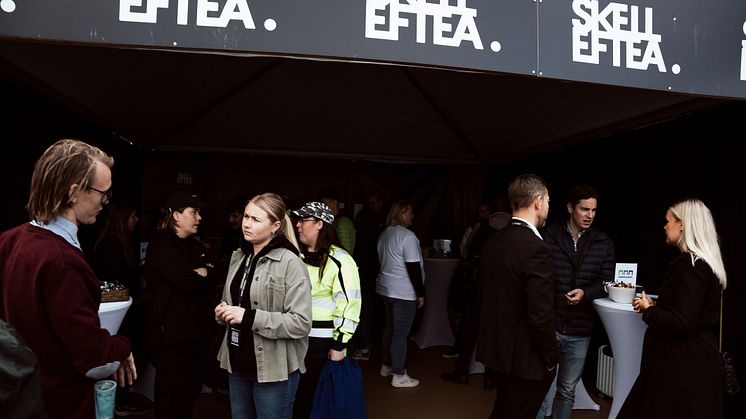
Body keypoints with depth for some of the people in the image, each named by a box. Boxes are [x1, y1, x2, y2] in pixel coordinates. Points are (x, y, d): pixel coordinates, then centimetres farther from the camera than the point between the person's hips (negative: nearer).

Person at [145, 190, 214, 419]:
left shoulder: (195, 246, 18)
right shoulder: (160, 244, -9)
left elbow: (213, 279, 8)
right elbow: (188, 283, -20)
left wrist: (199, 274, -10)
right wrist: (201, 275, -1)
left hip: (197, 330, 8)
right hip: (172, 332, -8)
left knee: (191, 391, 14)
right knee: (173, 397, 0)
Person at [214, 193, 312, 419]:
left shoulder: (290, 263, -18)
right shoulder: (239, 256, 6)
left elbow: (301, 323, -22)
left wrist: (249, 317, -25)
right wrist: (224, 311, -2)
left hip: (274, 370, -7)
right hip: (239, 365, 7)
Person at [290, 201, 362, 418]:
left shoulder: (339, 260, -14)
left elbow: (348, 306, -16)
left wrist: (339, 345, -16)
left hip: (322, 342, -6)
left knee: (317, 397, 8)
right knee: (296, 393, 15)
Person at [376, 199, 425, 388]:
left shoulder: (384, 234, 11)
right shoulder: (407, 236, -17)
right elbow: (413, 268, -19)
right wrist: (421, 293, -12)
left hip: (385, 288, 9)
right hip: (403, 292, -9)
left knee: (390, 328, 19)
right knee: (401, 332, -2)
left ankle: (386, 366, 30)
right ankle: (398, 375, 5)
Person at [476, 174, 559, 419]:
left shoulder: (493, 242, 0)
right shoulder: (536, 248, -24)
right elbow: (541, 316, -24)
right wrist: (550, 357, -9)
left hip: (495, 349, 7)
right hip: (525, 357, -7)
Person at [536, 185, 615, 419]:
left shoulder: (604, 244, 4)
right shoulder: (548, 236, -5)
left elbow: (606, 281, 4)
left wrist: (585, 293, -17)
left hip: (579, 330, 3)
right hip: (548, 323, -3)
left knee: (568, 389, 16)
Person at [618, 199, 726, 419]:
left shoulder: (691, 266, -20)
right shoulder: (701, 263, 12)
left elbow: (682, 323, -24)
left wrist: (647, 310, -9)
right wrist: (655, 306, 6)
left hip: (684, 367, -10)